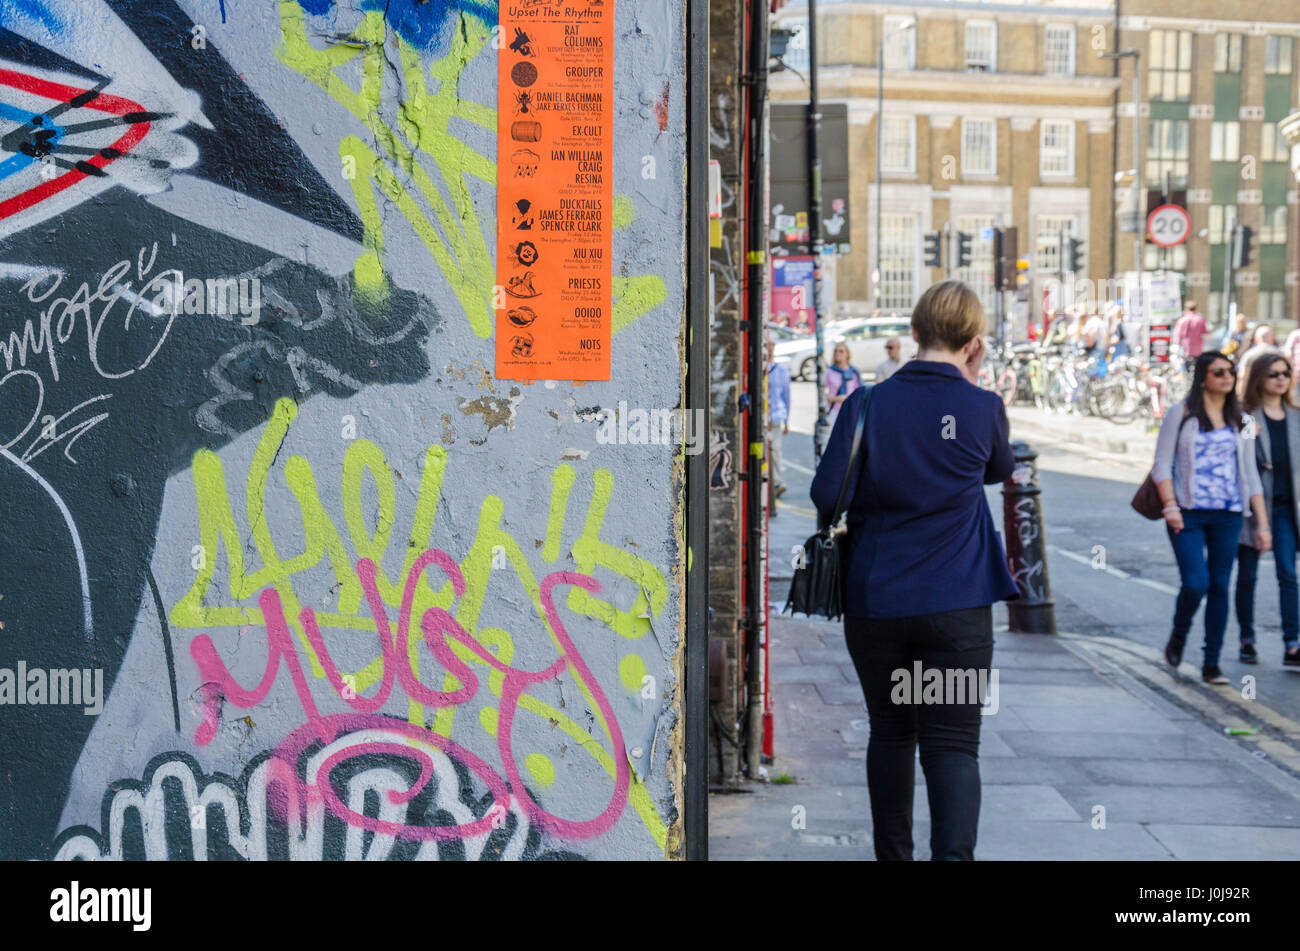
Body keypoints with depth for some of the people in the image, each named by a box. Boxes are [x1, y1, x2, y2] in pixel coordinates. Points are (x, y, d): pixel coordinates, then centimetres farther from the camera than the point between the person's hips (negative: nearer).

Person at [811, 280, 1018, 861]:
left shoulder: (867, 404, -3)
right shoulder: (983, 408, -5)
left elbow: (826, 496, -5)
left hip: (873, 601, 2)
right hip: (956, 605, -2)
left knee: (890, 733, 17)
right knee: (953, 742, -1)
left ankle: (893, 854, 28)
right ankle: (953, 852, -18)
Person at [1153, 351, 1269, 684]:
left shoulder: (1240, 421, 13)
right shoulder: (1181, 414, 2)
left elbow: (1250, 475, 14)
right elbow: (1162, 464, -1)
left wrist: (1262, 522, 8)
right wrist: (1170, 506, -14)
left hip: (1228, 516, 3)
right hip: (1188, 514, -3)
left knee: (1219, 586, 3)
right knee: (1195, 583, -14)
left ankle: (1212, 664, 11)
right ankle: (1178, 636, 17)